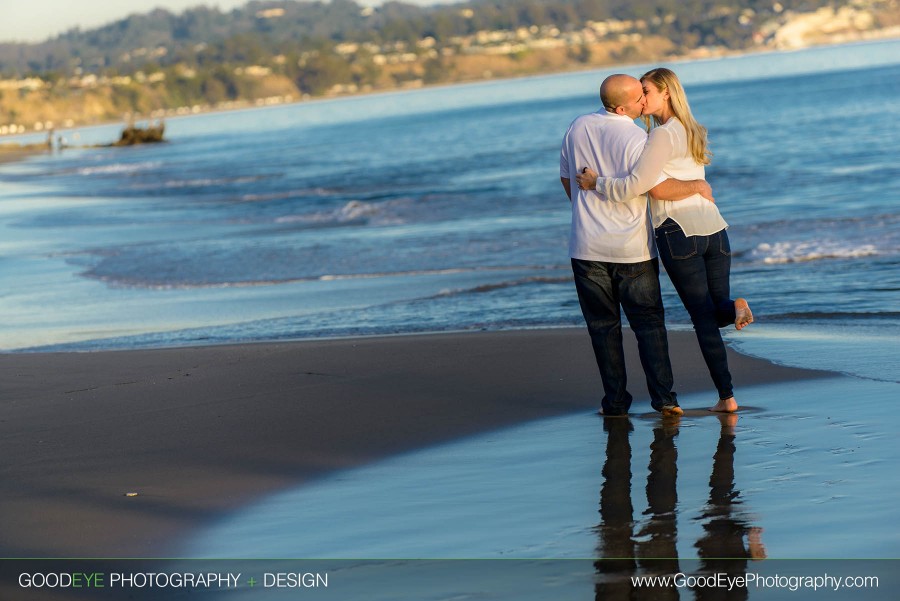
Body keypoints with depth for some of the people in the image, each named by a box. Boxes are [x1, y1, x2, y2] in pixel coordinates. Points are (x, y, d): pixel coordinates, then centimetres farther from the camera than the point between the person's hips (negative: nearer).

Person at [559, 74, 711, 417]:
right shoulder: (636, 138, -14)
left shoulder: (578, 128, 3)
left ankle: (615, 399, 7)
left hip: (588, 245, 3)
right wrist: (697, 186, -6)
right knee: (648, 322, 5)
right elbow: (657, 187, -22)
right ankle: (663, 396, -3)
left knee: (603, 325, 9)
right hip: (633, 247, -3)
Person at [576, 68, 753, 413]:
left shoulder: (663, 135, -8)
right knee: (716, 311, 17)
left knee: (703, 318, -1)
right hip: (714, 228, 7)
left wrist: (597, 183, -2)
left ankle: (726, 396, -3)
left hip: (678, 230, -7)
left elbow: (636, 185, -16)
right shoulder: (693, 132, 19)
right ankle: (734, 306, -18)